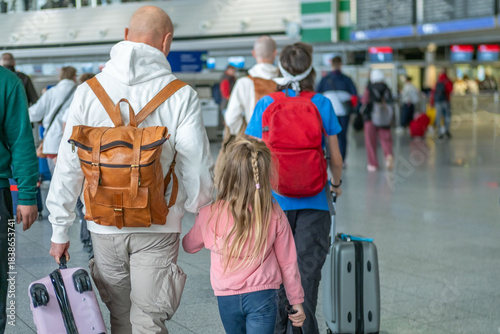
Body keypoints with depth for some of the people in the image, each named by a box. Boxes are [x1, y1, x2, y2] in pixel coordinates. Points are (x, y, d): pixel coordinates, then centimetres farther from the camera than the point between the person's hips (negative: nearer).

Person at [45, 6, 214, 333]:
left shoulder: (89, 90, -2)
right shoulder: (182, 96, -9)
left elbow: (69, 166, 1)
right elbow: (197, 168, -10)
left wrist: (60, 230, 9)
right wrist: (196, 206, 12)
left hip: (104, 225, 3)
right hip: (157, 228, -2)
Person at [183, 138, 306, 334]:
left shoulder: (210, 214, -12)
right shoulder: (275, 216, -11)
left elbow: (189, 246, 9)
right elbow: (287, 263, -1)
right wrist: (296, 301, 12)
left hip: (226, 298, 2)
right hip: (262, 296, -2)